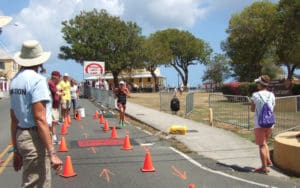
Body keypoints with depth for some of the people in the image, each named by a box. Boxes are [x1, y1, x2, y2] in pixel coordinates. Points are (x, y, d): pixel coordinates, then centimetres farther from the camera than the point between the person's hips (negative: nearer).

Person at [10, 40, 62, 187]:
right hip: (35, 137, -9)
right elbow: (40, 119, -21)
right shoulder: (37, 79, -15)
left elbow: (14, 120, 13)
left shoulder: (15, 81, 10)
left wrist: (16, 150, 19)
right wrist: (52, 153, -21)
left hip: (21, 136, 9)